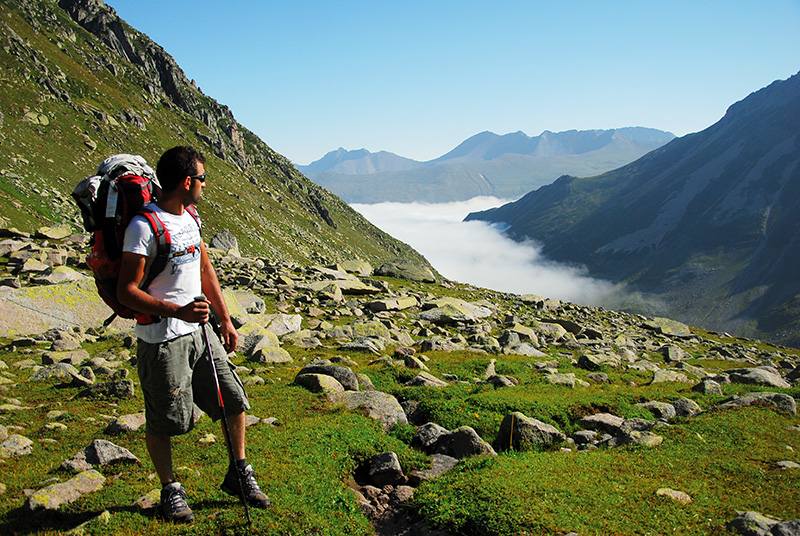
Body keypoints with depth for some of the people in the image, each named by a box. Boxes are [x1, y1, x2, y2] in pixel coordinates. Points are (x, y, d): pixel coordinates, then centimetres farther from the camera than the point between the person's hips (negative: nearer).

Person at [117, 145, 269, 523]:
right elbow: (126, 292, -18)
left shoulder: (190, 216, 8)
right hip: (161, 340, -7)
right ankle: (170, 490, 30)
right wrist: (177, 311, -30)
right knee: (163, 423, 7)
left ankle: (238, 475, 28)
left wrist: (225, 319, 16)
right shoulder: (144, 227, -18)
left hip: (199, 331, 8)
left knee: (234, 400, 10)